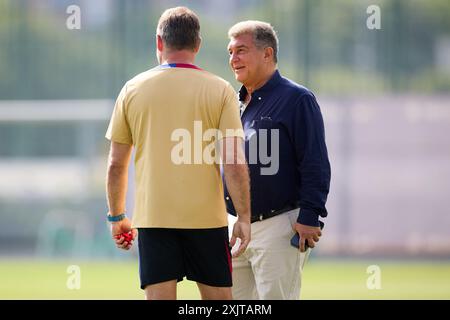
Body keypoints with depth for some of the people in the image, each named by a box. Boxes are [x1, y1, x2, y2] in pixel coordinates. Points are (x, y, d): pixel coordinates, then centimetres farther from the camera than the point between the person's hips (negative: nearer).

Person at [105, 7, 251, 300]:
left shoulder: (133, 89, 4)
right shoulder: (220, 90, -1)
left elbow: (116, 165, 7)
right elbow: (235, 164, -7)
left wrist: (117, 216, 18)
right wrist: (244, 217, -2)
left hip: (152, 218, 1)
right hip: (206, 218, -1)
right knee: (219, 298, 9)